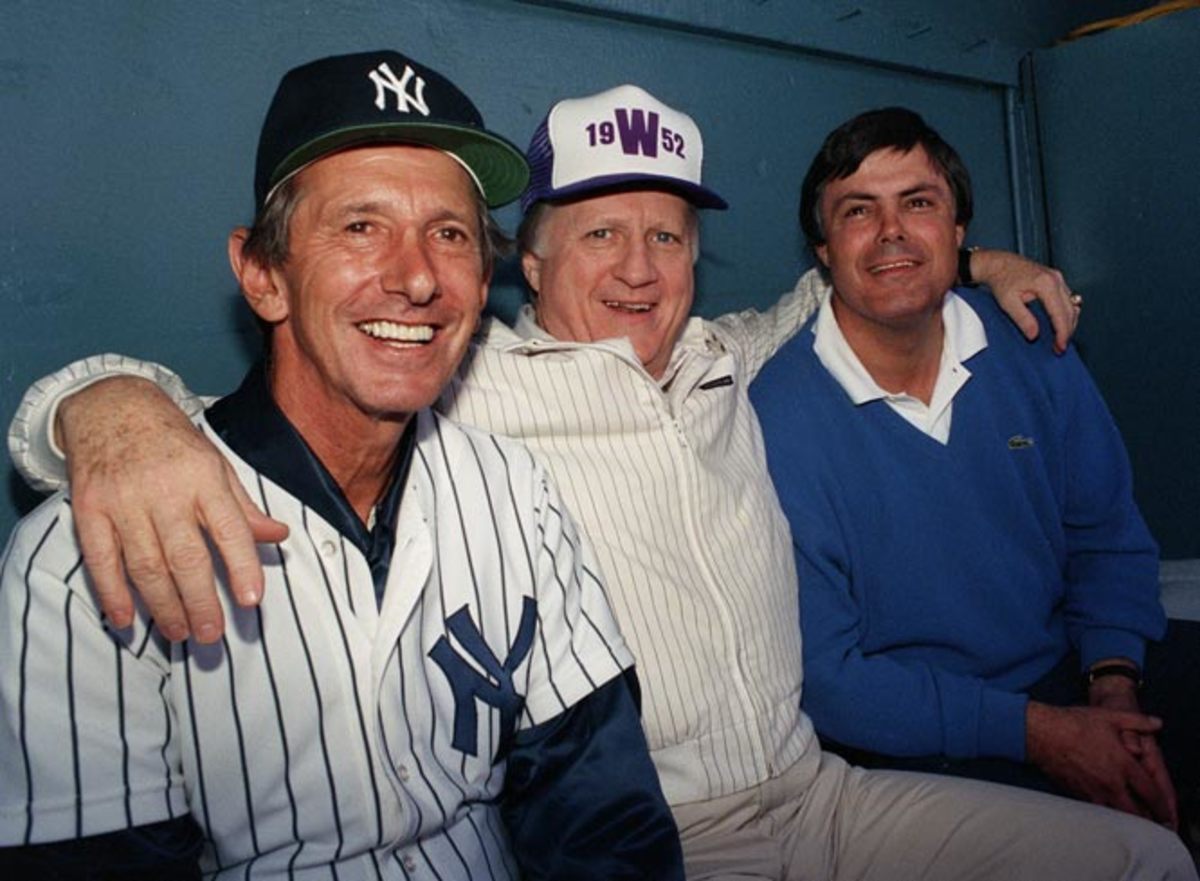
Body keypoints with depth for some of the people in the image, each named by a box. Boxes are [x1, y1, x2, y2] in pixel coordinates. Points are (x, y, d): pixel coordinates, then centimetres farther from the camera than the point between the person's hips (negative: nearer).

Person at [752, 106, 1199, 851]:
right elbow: (820, 676, -17)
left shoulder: (1033, 355, -1)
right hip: (915, 741, -5)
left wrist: (1114, 685, -8)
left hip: (1067, 671, 6)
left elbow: (1109, 538, 9)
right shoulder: (779, 423, -19)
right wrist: (1033, 731, -19)